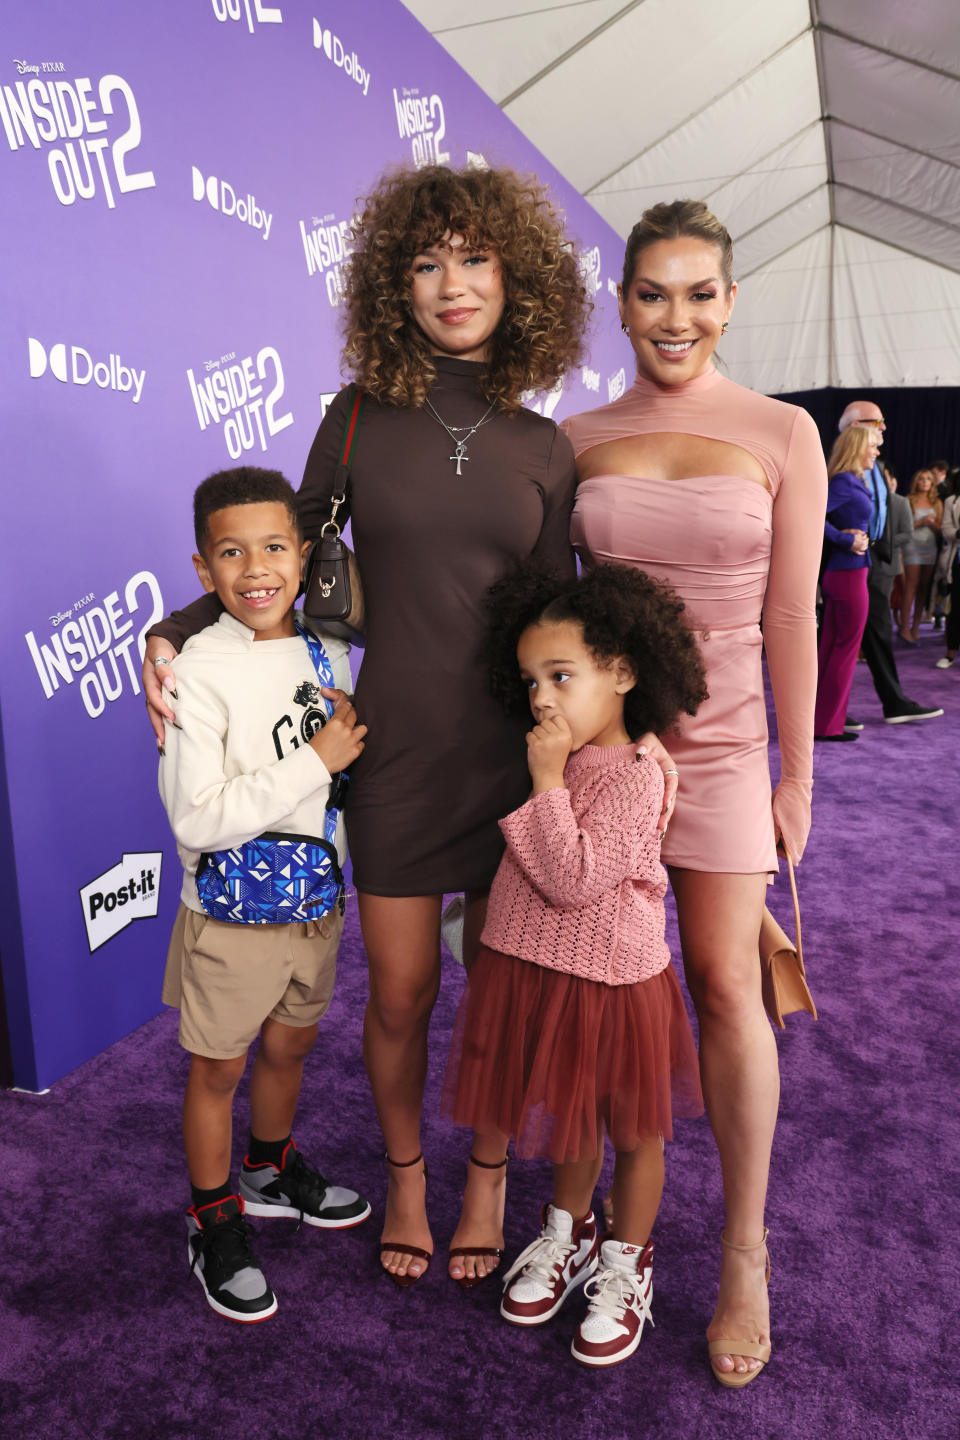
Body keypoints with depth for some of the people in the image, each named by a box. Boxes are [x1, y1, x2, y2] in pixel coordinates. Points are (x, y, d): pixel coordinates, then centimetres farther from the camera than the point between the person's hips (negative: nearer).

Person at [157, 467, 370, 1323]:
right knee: (220, 1066, 13)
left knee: (291, 1043, 24)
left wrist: (355, 737, -6)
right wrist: (315, 762, -25)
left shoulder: (328, 653, -2)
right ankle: (215, 1222, 36)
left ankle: (272, 1172, 50)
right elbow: (197, 817, -27)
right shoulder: (202, 669, -20)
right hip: (232, 907, -5)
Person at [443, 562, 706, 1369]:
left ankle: (626, 1264, 37)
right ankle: (569, 1232, 47)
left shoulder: (633, 776, -22)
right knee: (569, 1119, 26)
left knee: (631, 1130, 17)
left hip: (609, 983, -7)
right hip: (538, 975, 7)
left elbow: (573, 880, -29)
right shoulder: (564, 756, 2)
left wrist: (546, 781, -27)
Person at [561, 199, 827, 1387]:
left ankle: (745, 1252, 18)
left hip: (715, 734, -2)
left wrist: (797, 775, -1)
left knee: (724, 986, 0)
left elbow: (792, 617, -2)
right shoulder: (577, 440, 4)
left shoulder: (781, 433, -1)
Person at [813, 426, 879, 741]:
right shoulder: (846, 482, -14)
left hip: (835, 573, 9)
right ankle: (828, 725, 4)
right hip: (850, 573, -9)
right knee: (846, 650, -2)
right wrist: (847, 539, -17)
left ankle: (820, 719, 20)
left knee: (830, 647, 12)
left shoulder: (852, 481, 13)